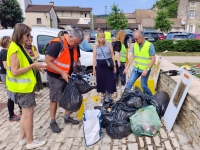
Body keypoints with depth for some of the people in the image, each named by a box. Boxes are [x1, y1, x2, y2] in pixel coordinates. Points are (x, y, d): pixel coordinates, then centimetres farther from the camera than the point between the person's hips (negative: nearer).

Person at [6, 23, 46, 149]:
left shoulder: (19, 48, 11)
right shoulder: (14, 50, -19)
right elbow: (15, 72, -24)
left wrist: (34, 66, 3)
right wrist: (33, 66, -21)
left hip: (25, 85, 10)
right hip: (23, 86, -10)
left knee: (25, 113, 17)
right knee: (28, 113, 0)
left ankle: (23, 138, 30)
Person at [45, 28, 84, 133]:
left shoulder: (74, 46, -2)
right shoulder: (57, 44, -24)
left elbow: (76, 59, 12)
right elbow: (48, 61, -25)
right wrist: (62, 72, -27)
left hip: (68, 75, 7)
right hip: (55, 77, -7)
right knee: (55, 99, 3)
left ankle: (67, 117, 33)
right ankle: (53, 122, 19)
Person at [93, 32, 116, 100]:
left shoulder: (109, 44, -1)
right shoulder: (96, 47, 1)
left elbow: (112, 55, 3)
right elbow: (94, 58, 3)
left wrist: (114, 65, 2)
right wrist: (94, 68, 1)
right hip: (100, 65, 1)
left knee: (110, 80, 0)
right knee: (101, 80, 8)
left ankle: (111, 96, 12)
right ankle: (102, 95, 25)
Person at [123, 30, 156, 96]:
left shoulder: (150, 45, -15)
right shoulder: (135, 45, 0)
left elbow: (153, 59, -14)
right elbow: (132, 56, 8)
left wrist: (147, 70, -20)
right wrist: (127, 67, 4)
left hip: (145, 70, -4)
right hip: (136, 68, 4)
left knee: (143, 86, 6)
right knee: (129, 83, 0)